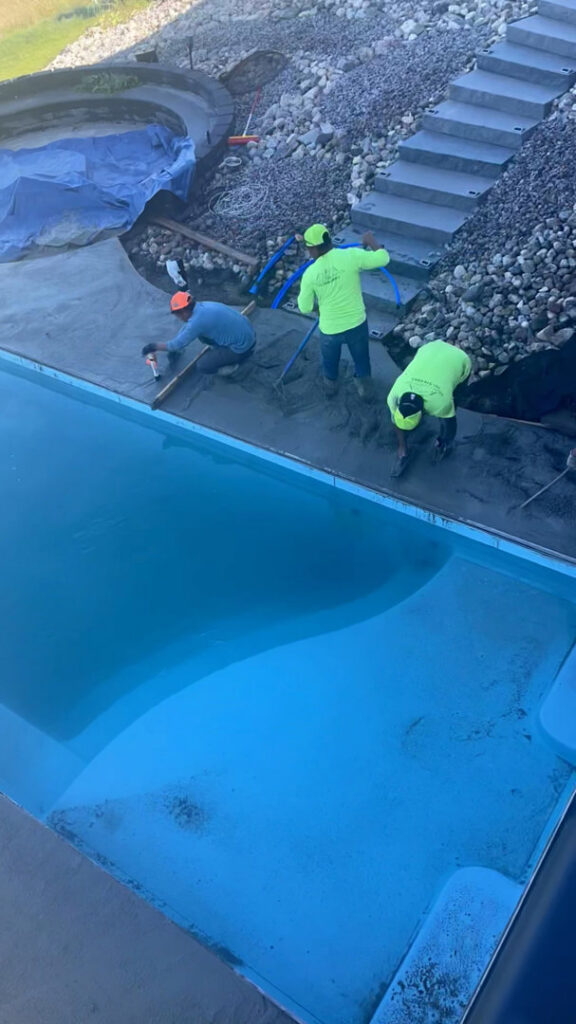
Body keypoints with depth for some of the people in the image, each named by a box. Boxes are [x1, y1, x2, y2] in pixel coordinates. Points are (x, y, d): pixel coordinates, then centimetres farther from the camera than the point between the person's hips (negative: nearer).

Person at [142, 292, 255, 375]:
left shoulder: (197, 320, -23)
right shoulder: (202, 306, 2)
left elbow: (177, 344, -14)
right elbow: (186, 327, 19)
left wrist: (154, 347, -2)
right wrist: (173, 348, 25)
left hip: (242, 347, -8)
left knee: (202, 366, -6)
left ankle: (232, 364, 5)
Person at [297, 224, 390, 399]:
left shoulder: (310, 273, -17)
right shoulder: (350, 256, -21)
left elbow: (305, 308, -7)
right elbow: (383, 258, -13)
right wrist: (371, 240, 4)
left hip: (329, 328, 0)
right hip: (356, 323, 0)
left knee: (330, 360, 31)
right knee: (361, 357, 28)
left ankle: (330, 385, 55)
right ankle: (365, 388, 47)